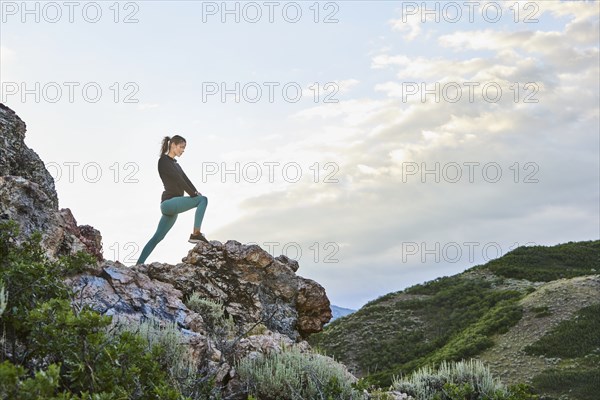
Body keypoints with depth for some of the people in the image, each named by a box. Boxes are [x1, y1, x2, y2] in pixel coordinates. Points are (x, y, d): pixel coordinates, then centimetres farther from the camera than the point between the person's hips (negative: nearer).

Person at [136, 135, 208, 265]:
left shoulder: (175, 164, 23)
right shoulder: (164, 160, -4)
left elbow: (185, 179, 12)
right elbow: (178, 179, -12)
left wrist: (195, 192, -5)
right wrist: (193, 194, -14)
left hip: (173, 204, 9)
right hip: (170, 202, -9)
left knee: (158, 237, 8)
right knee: (203, 200, -15)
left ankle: (139, 264, 8)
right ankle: (196, 234, -21)